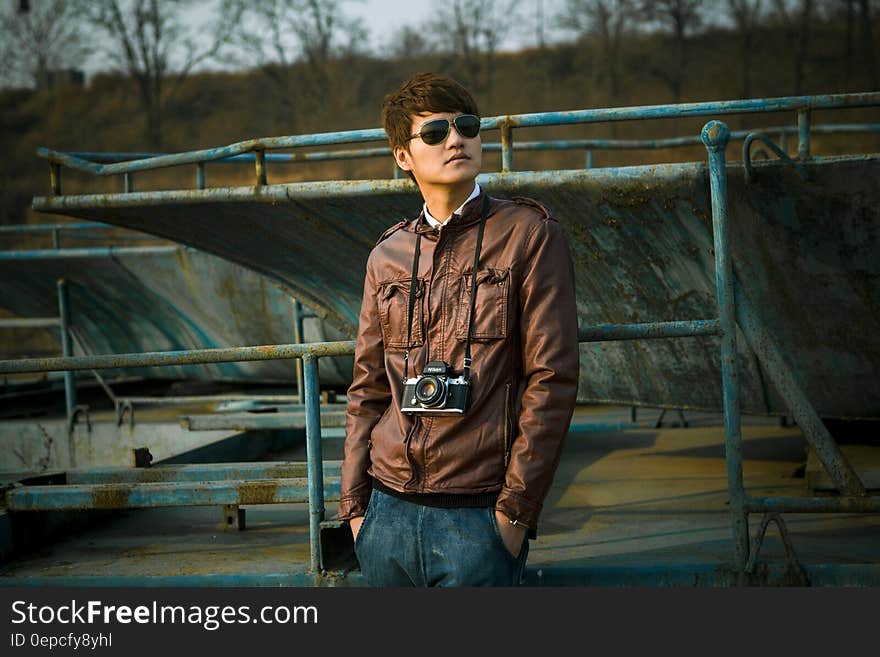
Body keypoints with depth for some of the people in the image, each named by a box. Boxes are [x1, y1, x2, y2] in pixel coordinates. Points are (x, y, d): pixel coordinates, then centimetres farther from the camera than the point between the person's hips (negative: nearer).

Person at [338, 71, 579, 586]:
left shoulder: (529, 235, 0)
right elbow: (368, 390, 15)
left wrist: (515, 509, -10)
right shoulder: (387, 257, 12)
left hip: (479, 518, -4)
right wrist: (355, 504, 7)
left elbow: (552, 377, -6)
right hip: (389, 510, 4)